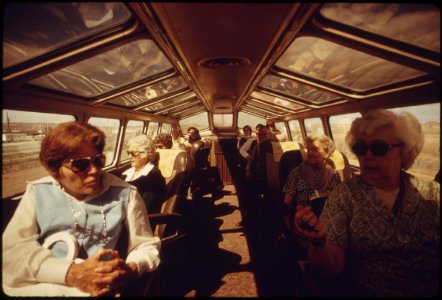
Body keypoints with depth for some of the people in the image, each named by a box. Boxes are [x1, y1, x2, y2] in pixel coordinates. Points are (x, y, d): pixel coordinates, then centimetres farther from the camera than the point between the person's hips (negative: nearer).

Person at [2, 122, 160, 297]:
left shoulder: (125, 194, -4)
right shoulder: (37, 192, 1)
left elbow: (146, 245, -1)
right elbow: (12, 248, -9)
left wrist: (130, 270, -22)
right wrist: (70, 273, -21)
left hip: (100, 290, 0)